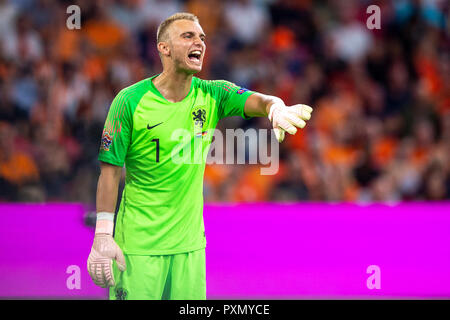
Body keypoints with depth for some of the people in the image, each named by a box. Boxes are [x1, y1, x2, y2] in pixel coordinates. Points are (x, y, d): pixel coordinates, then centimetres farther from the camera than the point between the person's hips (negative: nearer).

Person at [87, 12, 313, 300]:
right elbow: (111, 169, -6)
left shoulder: (211, 95, 2)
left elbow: (258, 101, -15)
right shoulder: (130, 100, -8)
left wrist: (277, 108, -41)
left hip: (190, 243, 4)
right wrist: (103, 236, -12)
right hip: (138, 243, -4)